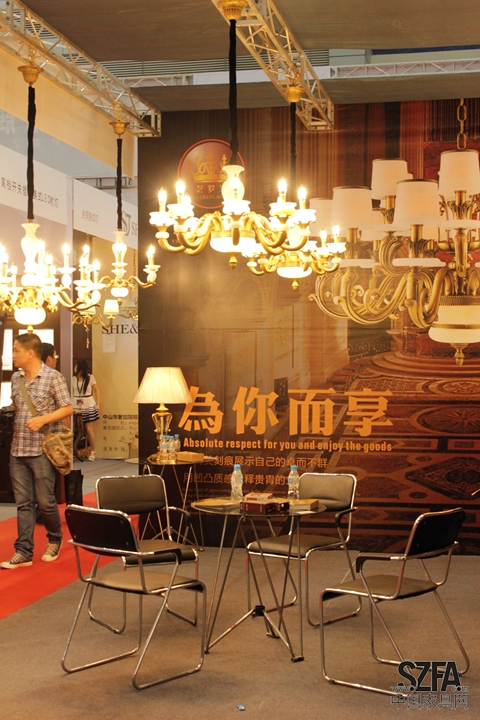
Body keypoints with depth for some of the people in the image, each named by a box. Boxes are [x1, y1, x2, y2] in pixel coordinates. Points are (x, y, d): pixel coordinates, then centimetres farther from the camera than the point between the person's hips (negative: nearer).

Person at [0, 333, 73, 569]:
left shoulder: (53, 377, -7)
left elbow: (67, 409, -8)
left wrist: (43, 419, -19)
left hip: (42, 450, -5)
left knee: (45, 501, 2)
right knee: (23, 503, 5)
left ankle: (54, 540, 26)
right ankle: (23, 552, 7)